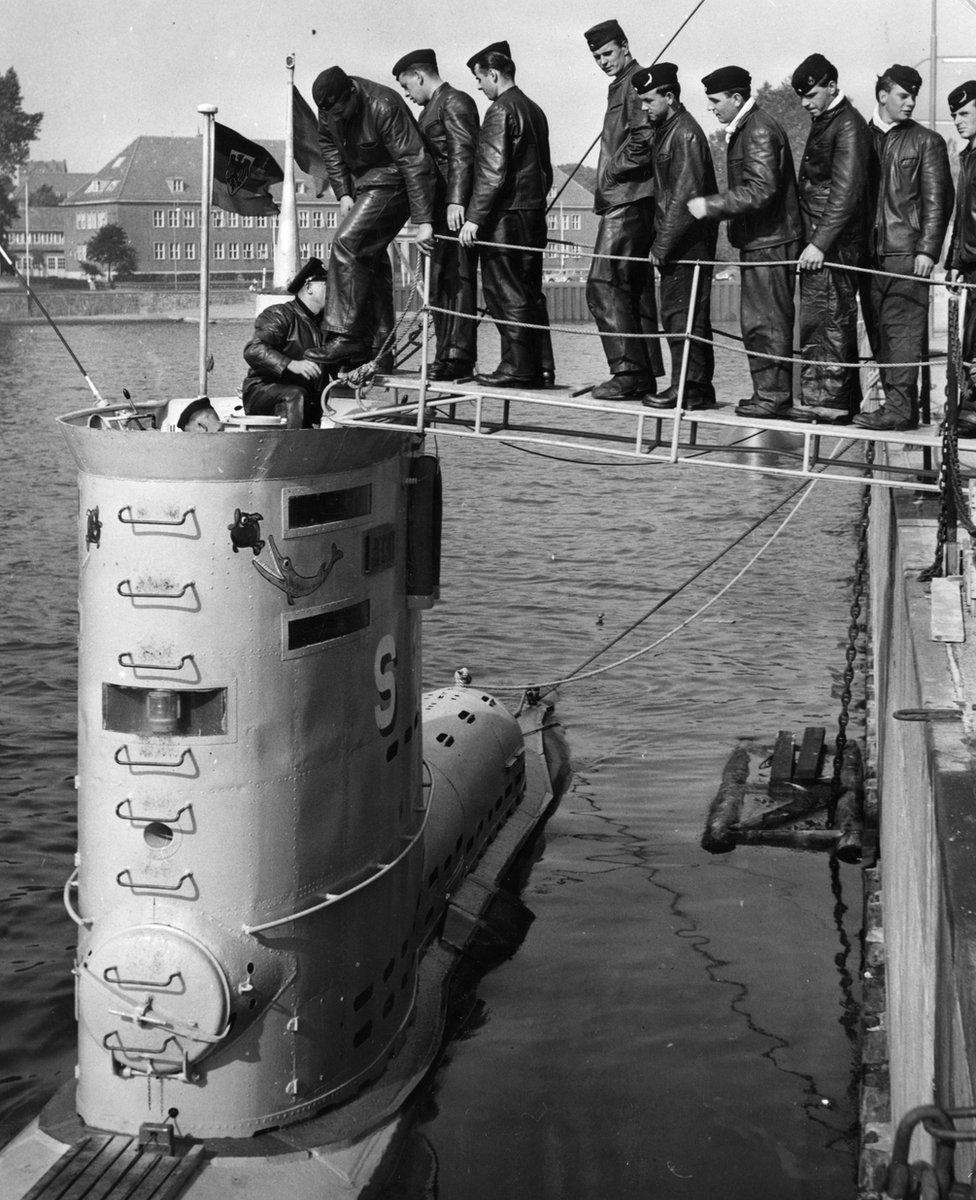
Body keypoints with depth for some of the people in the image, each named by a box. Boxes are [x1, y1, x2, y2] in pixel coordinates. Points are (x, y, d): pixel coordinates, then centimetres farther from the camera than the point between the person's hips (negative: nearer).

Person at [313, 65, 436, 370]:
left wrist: (423, 222, -33)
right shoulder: (330, 107, -7)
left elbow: (415, 163, -30)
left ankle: (345, 336, -19)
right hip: (360, 182, 8)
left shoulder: (383, 107, -29)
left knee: (346, 243, -20)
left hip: (390, 182, -8)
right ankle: (378, 348, 16)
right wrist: (343, 193, 0)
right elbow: (328, 145, 11)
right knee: (370, 256, 9)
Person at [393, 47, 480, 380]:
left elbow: (463, 153, -17)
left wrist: (456, 201, -27)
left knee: (457, 278, -10)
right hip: (439, 206, 10)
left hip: (456, 206, -10)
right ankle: (447, 354, 13)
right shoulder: (433, 107, 23)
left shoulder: (454, 103, -7)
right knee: (440, 280, 9)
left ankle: (459, 357, -12)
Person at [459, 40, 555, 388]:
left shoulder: (501, 111, -11)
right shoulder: (534, 110, 16)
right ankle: (540, 367, 14)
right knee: (529, 292, 12)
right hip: (534, 214, 9)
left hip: (506, 215, -9)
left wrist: (474, 218, -17)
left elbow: (492, 172, -18)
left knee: (507, 294, -4)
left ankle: (517, 368, -3)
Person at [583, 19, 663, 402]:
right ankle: (645, 375, 15)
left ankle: (631, 373, -13)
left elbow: (644, 139, -20)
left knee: (604, 285, -13)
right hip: (631, 199, 11)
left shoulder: (636, 83, -8)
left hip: (628, 198, -11)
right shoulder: (621, 86, 23)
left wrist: (614, 170, -12)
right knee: (635, 289, 11)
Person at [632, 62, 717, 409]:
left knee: (681, 315, -8)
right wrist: (661, 243, 14)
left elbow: (685, 195, -20)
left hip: (688, 243, -10)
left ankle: (689, 389, -4)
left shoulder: (685, 133, -14)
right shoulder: (666, 130, 17)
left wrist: (662, 245, -19)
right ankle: (698, 388, 16)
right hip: (678, 244, 10)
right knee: (675, 314, 11)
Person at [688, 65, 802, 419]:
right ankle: (769, 393, 19)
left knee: (767, 322, -6)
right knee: (757, 321, 13)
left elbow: (761, 190, -23)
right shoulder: (745, 129, 17)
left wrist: (711, 205, -22)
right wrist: (714, 207, 19)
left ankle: (773, 396, -1)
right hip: (758, 240, 10)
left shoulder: (760, 131, -15)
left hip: (769, 241, -10)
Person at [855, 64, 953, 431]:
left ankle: (899, 408, -12)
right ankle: (897, 404, 11)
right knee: (879, 331, 5)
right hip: (869, 249, 5)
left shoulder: (926, 142, 5)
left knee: (903, 328, -10)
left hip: (906, 250, -5)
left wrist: (927, 250, -11)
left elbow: (937, 201, -1)